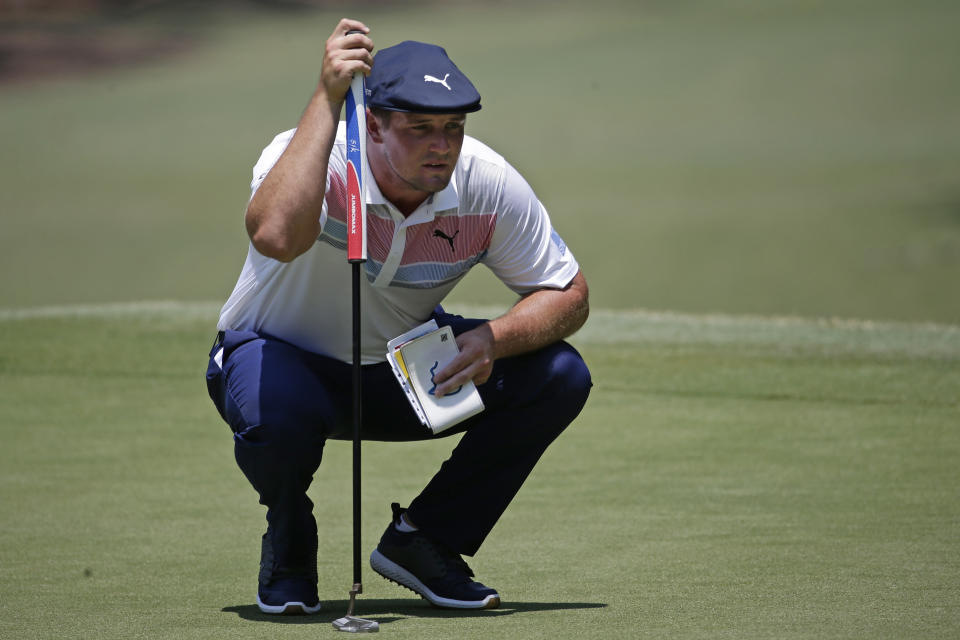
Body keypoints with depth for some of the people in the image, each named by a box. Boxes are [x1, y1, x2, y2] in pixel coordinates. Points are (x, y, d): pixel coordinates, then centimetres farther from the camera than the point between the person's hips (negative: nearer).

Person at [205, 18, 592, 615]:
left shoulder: (487, 183, -19)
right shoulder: (311, 159, -30)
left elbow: (568, 295, -9)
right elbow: (276, 236, -54)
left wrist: (493, 340, -30)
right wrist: (328, 96, -51)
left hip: (409, 372, 4)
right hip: (288, 358, -4)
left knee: (559, 377, -17)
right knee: (276, 415, -40)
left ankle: (423, 542, 1)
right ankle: (289, 549, -3)